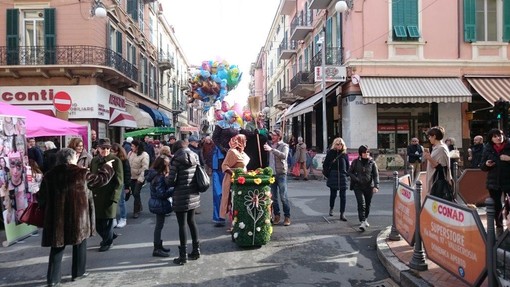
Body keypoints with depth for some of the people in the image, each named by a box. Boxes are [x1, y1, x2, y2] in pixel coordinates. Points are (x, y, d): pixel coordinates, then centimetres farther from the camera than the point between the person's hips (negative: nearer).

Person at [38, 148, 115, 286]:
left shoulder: (49, 175, 1)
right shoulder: (81, 173, -8)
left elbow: (42, 198, 7)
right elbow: (101, 178, 6)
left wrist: (47, 210, 24)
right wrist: (107, 167, 23)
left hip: (56, 217, 3)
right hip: (78, 216, -3)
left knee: (57, 246, 12)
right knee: (80, 243, 14)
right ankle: (78, 272, 23)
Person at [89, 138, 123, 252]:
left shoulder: (116, 161, -6)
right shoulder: (94, 160, 10)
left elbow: (119, 181, -9)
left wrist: (114, 197, -16)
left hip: (109, 196, -5)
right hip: (95, 196, 5)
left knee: (107, 220, 4)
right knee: (96, 220, 10)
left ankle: (108, 242, 25)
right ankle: (106, 237, 35)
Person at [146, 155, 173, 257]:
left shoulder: (154, 174, 4)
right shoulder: (160, 177, -25)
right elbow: (161, 194, -26)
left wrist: (171, 188, 1)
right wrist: (173, 189, -21)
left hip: (157, 203, 9)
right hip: (160, 204, -9)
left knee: (159, 225, 19)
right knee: (159, 225, 1)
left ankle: (158, 246, 32)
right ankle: (156, 249, 11)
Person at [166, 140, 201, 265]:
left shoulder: (176, 160, -10)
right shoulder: (195, 157, 7)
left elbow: (171, 181, -12)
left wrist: (166, 178, 8)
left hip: (181, 197, -6)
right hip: (193, 195, 6)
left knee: (182, 224, 1)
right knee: (191, 221, 17)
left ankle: (183, 256, 8)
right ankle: (196, 250, 24)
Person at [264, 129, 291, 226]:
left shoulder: (284, 146, 0)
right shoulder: (270, 145, 13)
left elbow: (284, 156, -21)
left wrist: (271, 149, -27)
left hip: (281, 173, -4)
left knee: (283, 196, -3)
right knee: (273, 197, 7)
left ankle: (287, 216, 5)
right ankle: (276, 215, 17)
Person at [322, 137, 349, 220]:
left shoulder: (344, 154, 2)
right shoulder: (331, 153, -1)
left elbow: (348, 165, 9)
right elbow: (325, 164, 2)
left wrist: (346, 174, 1)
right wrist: (327, 174, -2)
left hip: (342, 177, 1)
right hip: (333, 177, -1)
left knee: (342, 196, 0)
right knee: (333, 194, 12)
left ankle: (342, 214, 5)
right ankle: (331, 208, 37)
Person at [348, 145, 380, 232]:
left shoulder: (372, 162, 0)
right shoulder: (355, 162, -1)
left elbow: (376, 175, -3)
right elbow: (350, 172, 6)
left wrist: (376, 186, -15)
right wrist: (356, 179, -10)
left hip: (369, 186, 2)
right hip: (358, 186, -2)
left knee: (367, 204, 13)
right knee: (361, 203, -14)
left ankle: (365, 219, 35)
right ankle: (362, 222, -15)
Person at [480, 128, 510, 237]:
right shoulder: (487, 149, 3)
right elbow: (482, 166, 7)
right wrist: (486, 164, -13)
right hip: (494, 182, 2)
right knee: (497, 206, 9)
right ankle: (499, 227, 24)